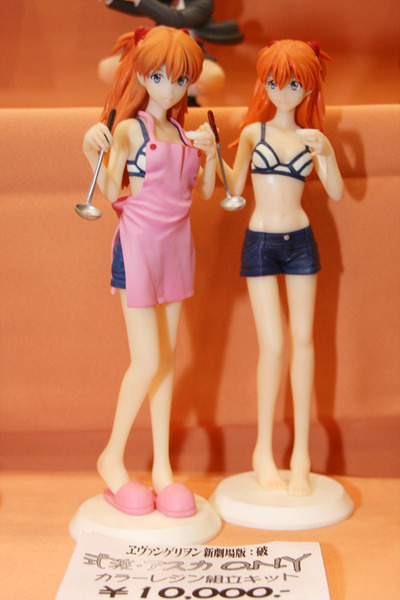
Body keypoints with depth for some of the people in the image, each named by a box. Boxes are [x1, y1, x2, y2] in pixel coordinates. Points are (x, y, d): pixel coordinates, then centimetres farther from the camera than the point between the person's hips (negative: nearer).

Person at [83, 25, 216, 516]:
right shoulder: (129, 128, -6)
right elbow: (111, 193, -9)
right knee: (147, 361, -7)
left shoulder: (183, 133, 12)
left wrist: (210, 153, -3)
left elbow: (205, 190, 13)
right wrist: (93, 153, -24)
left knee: (167, 359, 8)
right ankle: (112, 459, 14)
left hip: (176, 245, 6)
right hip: (138, 245, -6)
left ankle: (162, 468, 16)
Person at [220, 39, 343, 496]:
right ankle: (263, 452, 8)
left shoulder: (313, 139, 6)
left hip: (300, 241, 2)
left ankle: (301, 456, 8)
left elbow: (336, 193, -2)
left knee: (303, 339, 0)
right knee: (272, 345, -6)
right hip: (260, 242, -2)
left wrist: (324, 153, -16)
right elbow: (234, 187, -5)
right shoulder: (254, 131, 3)